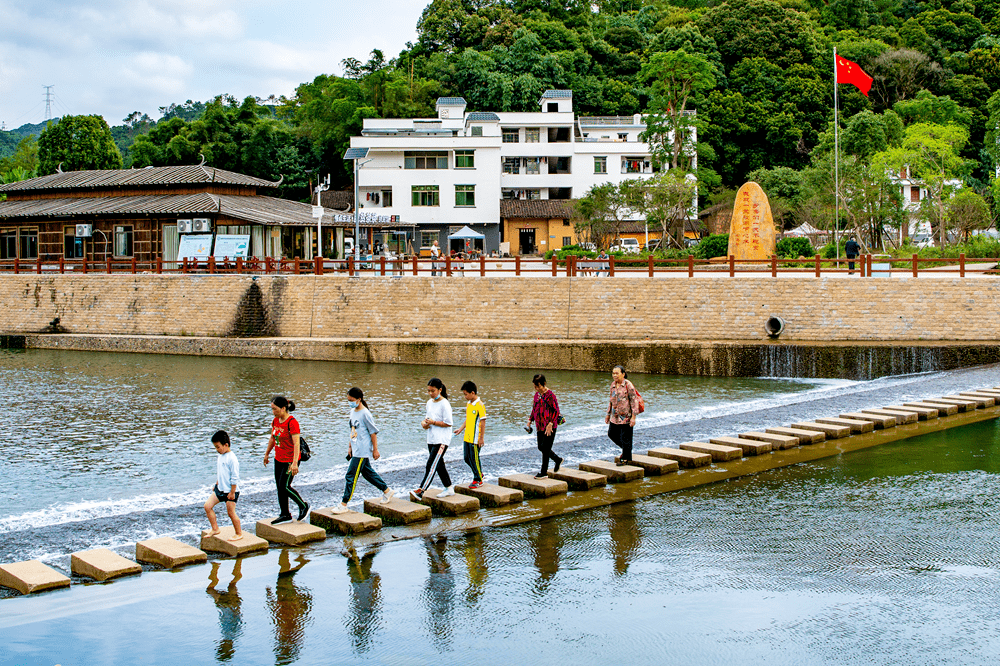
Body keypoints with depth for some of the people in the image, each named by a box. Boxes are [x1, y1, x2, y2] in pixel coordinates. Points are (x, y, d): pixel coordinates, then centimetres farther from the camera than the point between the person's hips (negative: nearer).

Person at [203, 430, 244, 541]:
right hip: (220, 489, 9)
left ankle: (239, 533, 17)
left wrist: (232, 492, -18)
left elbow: (235, 477, -19)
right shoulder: (220, 457, 7)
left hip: (230, 491, -9)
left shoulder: (232, 459, -20)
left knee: (231, 512, 0)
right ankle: (215, 529, 15)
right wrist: (217, 484, 19)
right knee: (207, 506, 3)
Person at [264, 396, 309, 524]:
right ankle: (285, 515, 21)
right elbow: (272, 439, 20)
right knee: (279, 487, 10)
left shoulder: (292, 422, -20)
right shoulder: (276, 421, 5)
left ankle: (303, 506, 12)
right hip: (279, 459, 8)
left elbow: (296, 444, -24)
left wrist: (294, 463, -31)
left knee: (284, 487, -8)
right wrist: (267, 454, 29)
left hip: (290, 460, -8)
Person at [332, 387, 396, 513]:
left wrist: (375, 450, -11)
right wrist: (350, 447, 18)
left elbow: (373, 432, -13)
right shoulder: (352, 412, 9)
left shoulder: (365, 414, -16)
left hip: (362, 450, -9)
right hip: (356, 450, 9)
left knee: (351, 475, -9)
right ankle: (387, 490, 35)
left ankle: (343, 505, -6)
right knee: (367, 472, 19)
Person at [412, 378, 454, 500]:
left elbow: (448, 423, -15)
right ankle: (449, 488, 26)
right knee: (439, 465, 14)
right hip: (431, 439, 9)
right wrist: (424, 422, 1)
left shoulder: (445, 404, -13)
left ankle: (420, 491, -19)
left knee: (431, 464, -13)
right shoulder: (429, 402, 12)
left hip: (442, 440, -9)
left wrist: (433, 422, -18)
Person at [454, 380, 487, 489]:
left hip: (475, 439, -8)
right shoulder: (468, 404, 10)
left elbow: (483, 422, -15)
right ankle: (479, 474, 31)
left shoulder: (480, 405, -15)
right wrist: (461, 429, 15)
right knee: (467, 458, 14)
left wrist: (481, 438, -15)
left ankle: (478, 480, 12)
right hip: (467, 437, 8)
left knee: (474, 459, -1)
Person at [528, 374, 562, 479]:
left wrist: (550, 424, -21)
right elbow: (534, 409, 21)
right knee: (541, 447, 15)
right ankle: (558, 460, 36)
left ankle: (544, 472, 3)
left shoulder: (550, 395, -15)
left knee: (545, 448, -6)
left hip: (549, 427, -8)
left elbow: (556, 411, -15)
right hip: (540, 426, 8)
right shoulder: (537, 394, 9)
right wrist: (530, 420, 13)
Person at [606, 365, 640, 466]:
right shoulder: (613, 385, 8)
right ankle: (625, 449, 34)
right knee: (611, 434, 14)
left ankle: (626, 458, 14)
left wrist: (633, 417, -17)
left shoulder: (628, 385, -13)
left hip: (626, 416, -8)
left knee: (625, 438, -1)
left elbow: (634, 401, -13)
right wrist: (608, 414, 20)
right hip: (615, 416, 8)